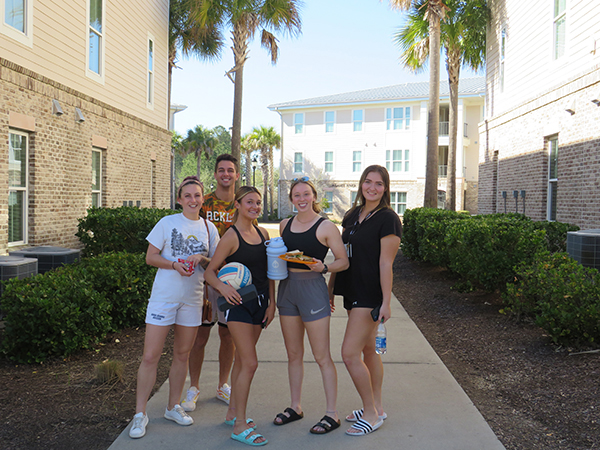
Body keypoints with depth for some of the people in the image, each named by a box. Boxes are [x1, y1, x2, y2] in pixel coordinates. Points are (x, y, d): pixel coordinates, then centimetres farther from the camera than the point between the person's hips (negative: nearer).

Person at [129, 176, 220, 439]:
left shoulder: (209, 228, 7)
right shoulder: (167, 223, -2)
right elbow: (150, 257, -2)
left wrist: (201, 259, -10)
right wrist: (174, 265, -19)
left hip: (192, 298, 3)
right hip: (164, 296, -3)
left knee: (182, 355, 12)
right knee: (150, 356, -4)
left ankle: (173, 407, 27)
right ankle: (140, 414, 9)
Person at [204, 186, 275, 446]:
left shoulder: (263, 234, 9)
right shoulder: (231, 236, -10)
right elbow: (210, 272, -10)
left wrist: (271, 303, 8)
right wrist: (222, 287, -29)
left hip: (259, 302, 7)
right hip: (239, 302, -6)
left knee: (241, 360, 16)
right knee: (250, 362, -9)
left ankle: (232, 413, 30)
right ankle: (240, 426, 2)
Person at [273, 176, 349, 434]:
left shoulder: (326, 227, -7)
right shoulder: (285, 225, 10)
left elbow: (343, 261, -7)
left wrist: (323, 267, -24)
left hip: (312, 287, -6)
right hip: (287, 287, 6)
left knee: (322, 357, 0)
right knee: (293, 354, 15)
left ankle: (332, 414, 11)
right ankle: (295, 407, 28)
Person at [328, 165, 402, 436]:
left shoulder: (387, 219, -11)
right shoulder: (352, 216, 11)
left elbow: (385, 264, -15)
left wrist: (386, 302, -16)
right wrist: (331, 286, 17)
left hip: (371, 295, -8)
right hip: (352, 292, 8)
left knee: (349, 353, -8)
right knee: (368, 349, 16)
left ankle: (371, 414, 8)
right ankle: (376, 408, 29)